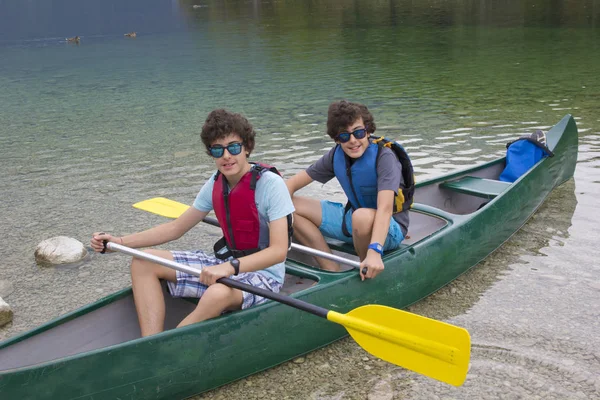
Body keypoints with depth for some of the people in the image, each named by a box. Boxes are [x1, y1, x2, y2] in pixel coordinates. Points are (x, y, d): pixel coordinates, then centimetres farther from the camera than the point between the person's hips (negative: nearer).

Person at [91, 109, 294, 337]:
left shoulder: (270, 184, -17)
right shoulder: (216, 184, 2)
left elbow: (279, 250, -24)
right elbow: (176, 228, 10)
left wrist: (232, 266, -39)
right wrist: (119, 242, 2)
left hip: (264, 274, -7)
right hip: (225, 265, 8)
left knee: (218, 293, -42)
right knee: (144, 262, -2)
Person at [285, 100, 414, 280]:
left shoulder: (384, 156, -23)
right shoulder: (336, 156, -6)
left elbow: (385, 208, -36)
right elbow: (291, 184, -5)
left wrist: (374, 251, -50)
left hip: (387, 229, -6)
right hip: (353, 219, 6)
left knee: (363, 216, -42)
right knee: (291, 206, -6)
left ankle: (367, 273, -13)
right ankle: (333, 272, -11)